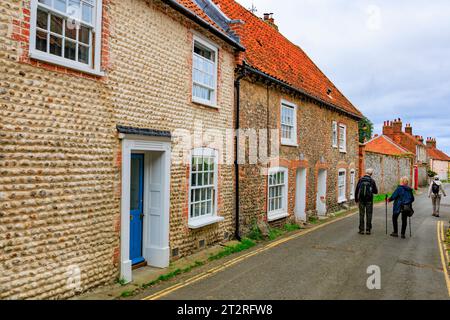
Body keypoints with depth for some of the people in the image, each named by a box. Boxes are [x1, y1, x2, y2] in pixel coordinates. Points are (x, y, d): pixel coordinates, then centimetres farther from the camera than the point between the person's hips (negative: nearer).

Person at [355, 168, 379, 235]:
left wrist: (356, 199, 11)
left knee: (361, 215, 6)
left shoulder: (360, 180, 0)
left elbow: (356, 190, 2)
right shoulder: (372, 181, -4)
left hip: (361, 200, 1)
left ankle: (361, 230, 8)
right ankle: (368, 230, 8)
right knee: (369, 215, 6)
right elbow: (376, 191, 1)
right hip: (369, 200, -1)